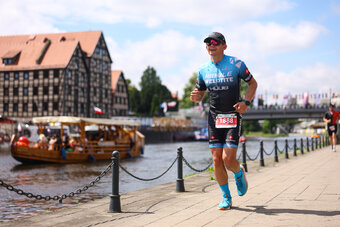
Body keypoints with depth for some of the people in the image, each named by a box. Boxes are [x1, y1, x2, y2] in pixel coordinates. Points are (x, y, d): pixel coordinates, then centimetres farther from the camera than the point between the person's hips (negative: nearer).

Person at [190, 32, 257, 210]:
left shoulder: (236, 64, -5)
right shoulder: (203, 70, 6)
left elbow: (253, 83, 6)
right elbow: (200, 94, 16)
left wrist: (246, 102, -10)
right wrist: (195, 97, -9)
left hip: (233, 117, -3)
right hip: (214, 117, 3)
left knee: (228, 159, -12)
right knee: (216, 159, 0)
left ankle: (239, 173, 25)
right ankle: (226, 197, 17)